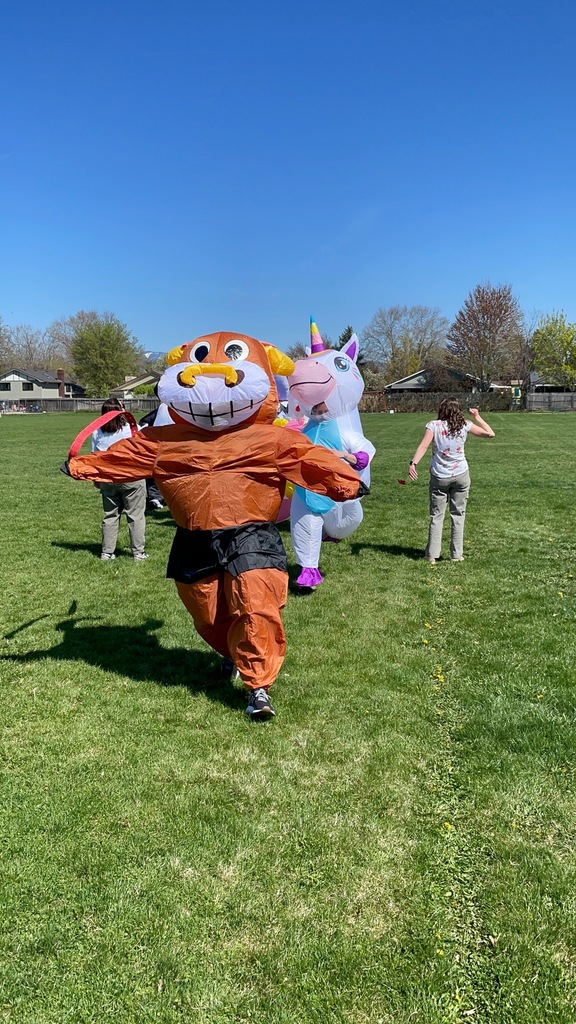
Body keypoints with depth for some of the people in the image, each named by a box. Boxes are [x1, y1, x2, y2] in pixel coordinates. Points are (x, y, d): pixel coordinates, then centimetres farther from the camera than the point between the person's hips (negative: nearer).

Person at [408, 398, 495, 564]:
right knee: (458, 514, 10)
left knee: (437, 515, 7)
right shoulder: (465, 425, 0)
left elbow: (423, 446, -18)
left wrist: (413, 463, -24)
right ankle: (457, 554, 12)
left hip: (439, 477, -1)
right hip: (461, 476, 1)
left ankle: (432, 554, 4)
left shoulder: (433, 425, -4)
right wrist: (477, 417, 15)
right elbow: (490, 433, 6)